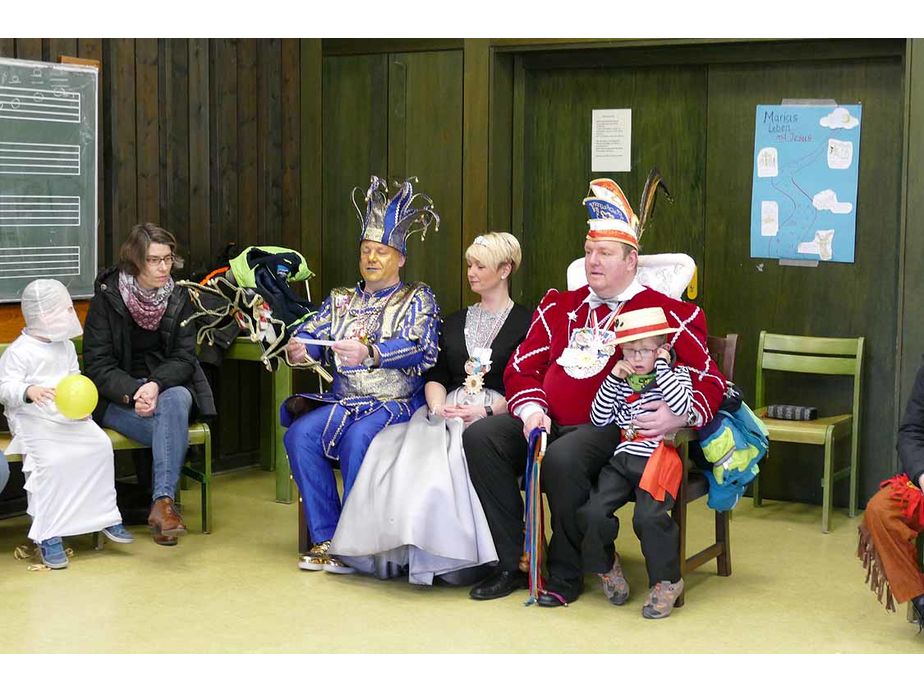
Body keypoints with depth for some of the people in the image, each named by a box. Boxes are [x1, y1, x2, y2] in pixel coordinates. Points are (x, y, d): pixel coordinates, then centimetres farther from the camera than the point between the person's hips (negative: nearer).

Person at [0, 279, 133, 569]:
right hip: (33, 419, -7)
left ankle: (106, 516, 1)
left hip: (69, 416, 7)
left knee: (100, 445, -13)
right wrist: (29, 391, -33)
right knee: (51, 461, -29)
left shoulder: (66, 346, 15)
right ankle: (48, 535, -22)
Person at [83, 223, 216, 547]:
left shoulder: (178, 298, 3)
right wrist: (133, 393, -26)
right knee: (174, 431, -32)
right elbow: (97, 365, -7)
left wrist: (156, 385, -24)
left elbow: (185, 359, -3)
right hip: (117, 396, -2)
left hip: (168, 387, 2)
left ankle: (162, 502, -41)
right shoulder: (107, 297, -5)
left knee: (177, 400, -35)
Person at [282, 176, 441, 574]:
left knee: (358, 438, -34)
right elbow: (311, 336, 10)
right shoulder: (341, 300, 20)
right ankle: (325, 537, -16)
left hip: (397, 403, -4)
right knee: (300, 433, -23)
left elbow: (421, 349, -12)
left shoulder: (417, 299, 6)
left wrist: (370, 352, -29)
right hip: (343, 401, 5)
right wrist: (298, 349, -16)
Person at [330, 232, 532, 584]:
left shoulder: (525, 323, 5)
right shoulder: (455, 321, 24)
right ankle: (398, 553, -22)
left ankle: (451, 557, -26)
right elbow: (435, 374, 16)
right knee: (396, 453, -25)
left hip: (497, 416, -5)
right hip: (449, 414, 5)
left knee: (453, 461, -36)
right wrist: (438, 406, -6)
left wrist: (485, 410, -17)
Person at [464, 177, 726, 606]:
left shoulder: (665, 313, 3)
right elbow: (521, 367, 18)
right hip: (547, 422, 6)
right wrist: (530, 409, -2)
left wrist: (679, 416, -19)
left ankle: (566, 574, -14)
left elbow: (710, 381, 1)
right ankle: (513, 563, -12)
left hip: (609, 429, -6)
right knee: (481, 437, -18)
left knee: (562, 458, -36)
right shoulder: (560, 307, 19)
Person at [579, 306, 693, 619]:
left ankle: (667, 581, -5)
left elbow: (682, 408, -14)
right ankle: (606, 566, 12)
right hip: (622, 459, 4)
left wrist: (662, 367, -9)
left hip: (658, 459, -4)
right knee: (591, 511, -17)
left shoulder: (676, 374, 7)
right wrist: (613, 379, 1)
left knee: (649, 516, -27)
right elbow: (598, 419, 10)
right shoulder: (621, 381, 17)